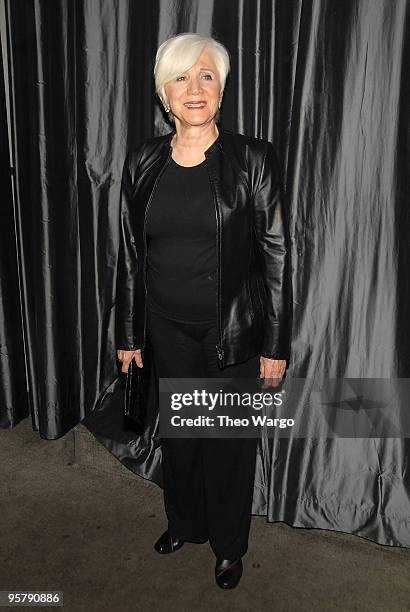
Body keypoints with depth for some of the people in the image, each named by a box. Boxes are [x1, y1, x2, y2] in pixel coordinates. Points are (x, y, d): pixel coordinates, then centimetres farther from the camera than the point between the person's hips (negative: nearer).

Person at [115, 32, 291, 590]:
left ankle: (229, 545, 39)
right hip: (169, 329, 3)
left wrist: (275, 344, -10)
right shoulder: (142, 163, 0)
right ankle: (184, 522, 48)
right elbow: (130, 254, 4)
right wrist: (128, 333, 6)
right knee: (177, 431, 20)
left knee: (231, 439, 13)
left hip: (234, 330, -3)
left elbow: (276, 254, -9)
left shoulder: (253, 158, -9)